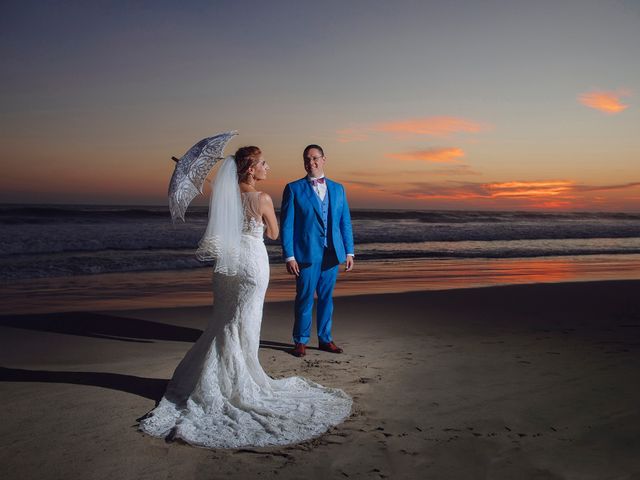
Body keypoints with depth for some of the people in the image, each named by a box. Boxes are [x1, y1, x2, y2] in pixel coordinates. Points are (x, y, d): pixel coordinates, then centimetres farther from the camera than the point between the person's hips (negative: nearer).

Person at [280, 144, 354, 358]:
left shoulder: (338, 188, 12)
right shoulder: (294, 189, 1)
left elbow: (345, 222, 12)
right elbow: (286, 225, -3)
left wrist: (349, 252, 5)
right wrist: (289, 256, -10)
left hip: (332, 253, 4)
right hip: (306, 253, -3)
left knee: (326, 297, 11)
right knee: (305, 298, 2)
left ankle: (325, 338, 23)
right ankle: (300, 341, 16)